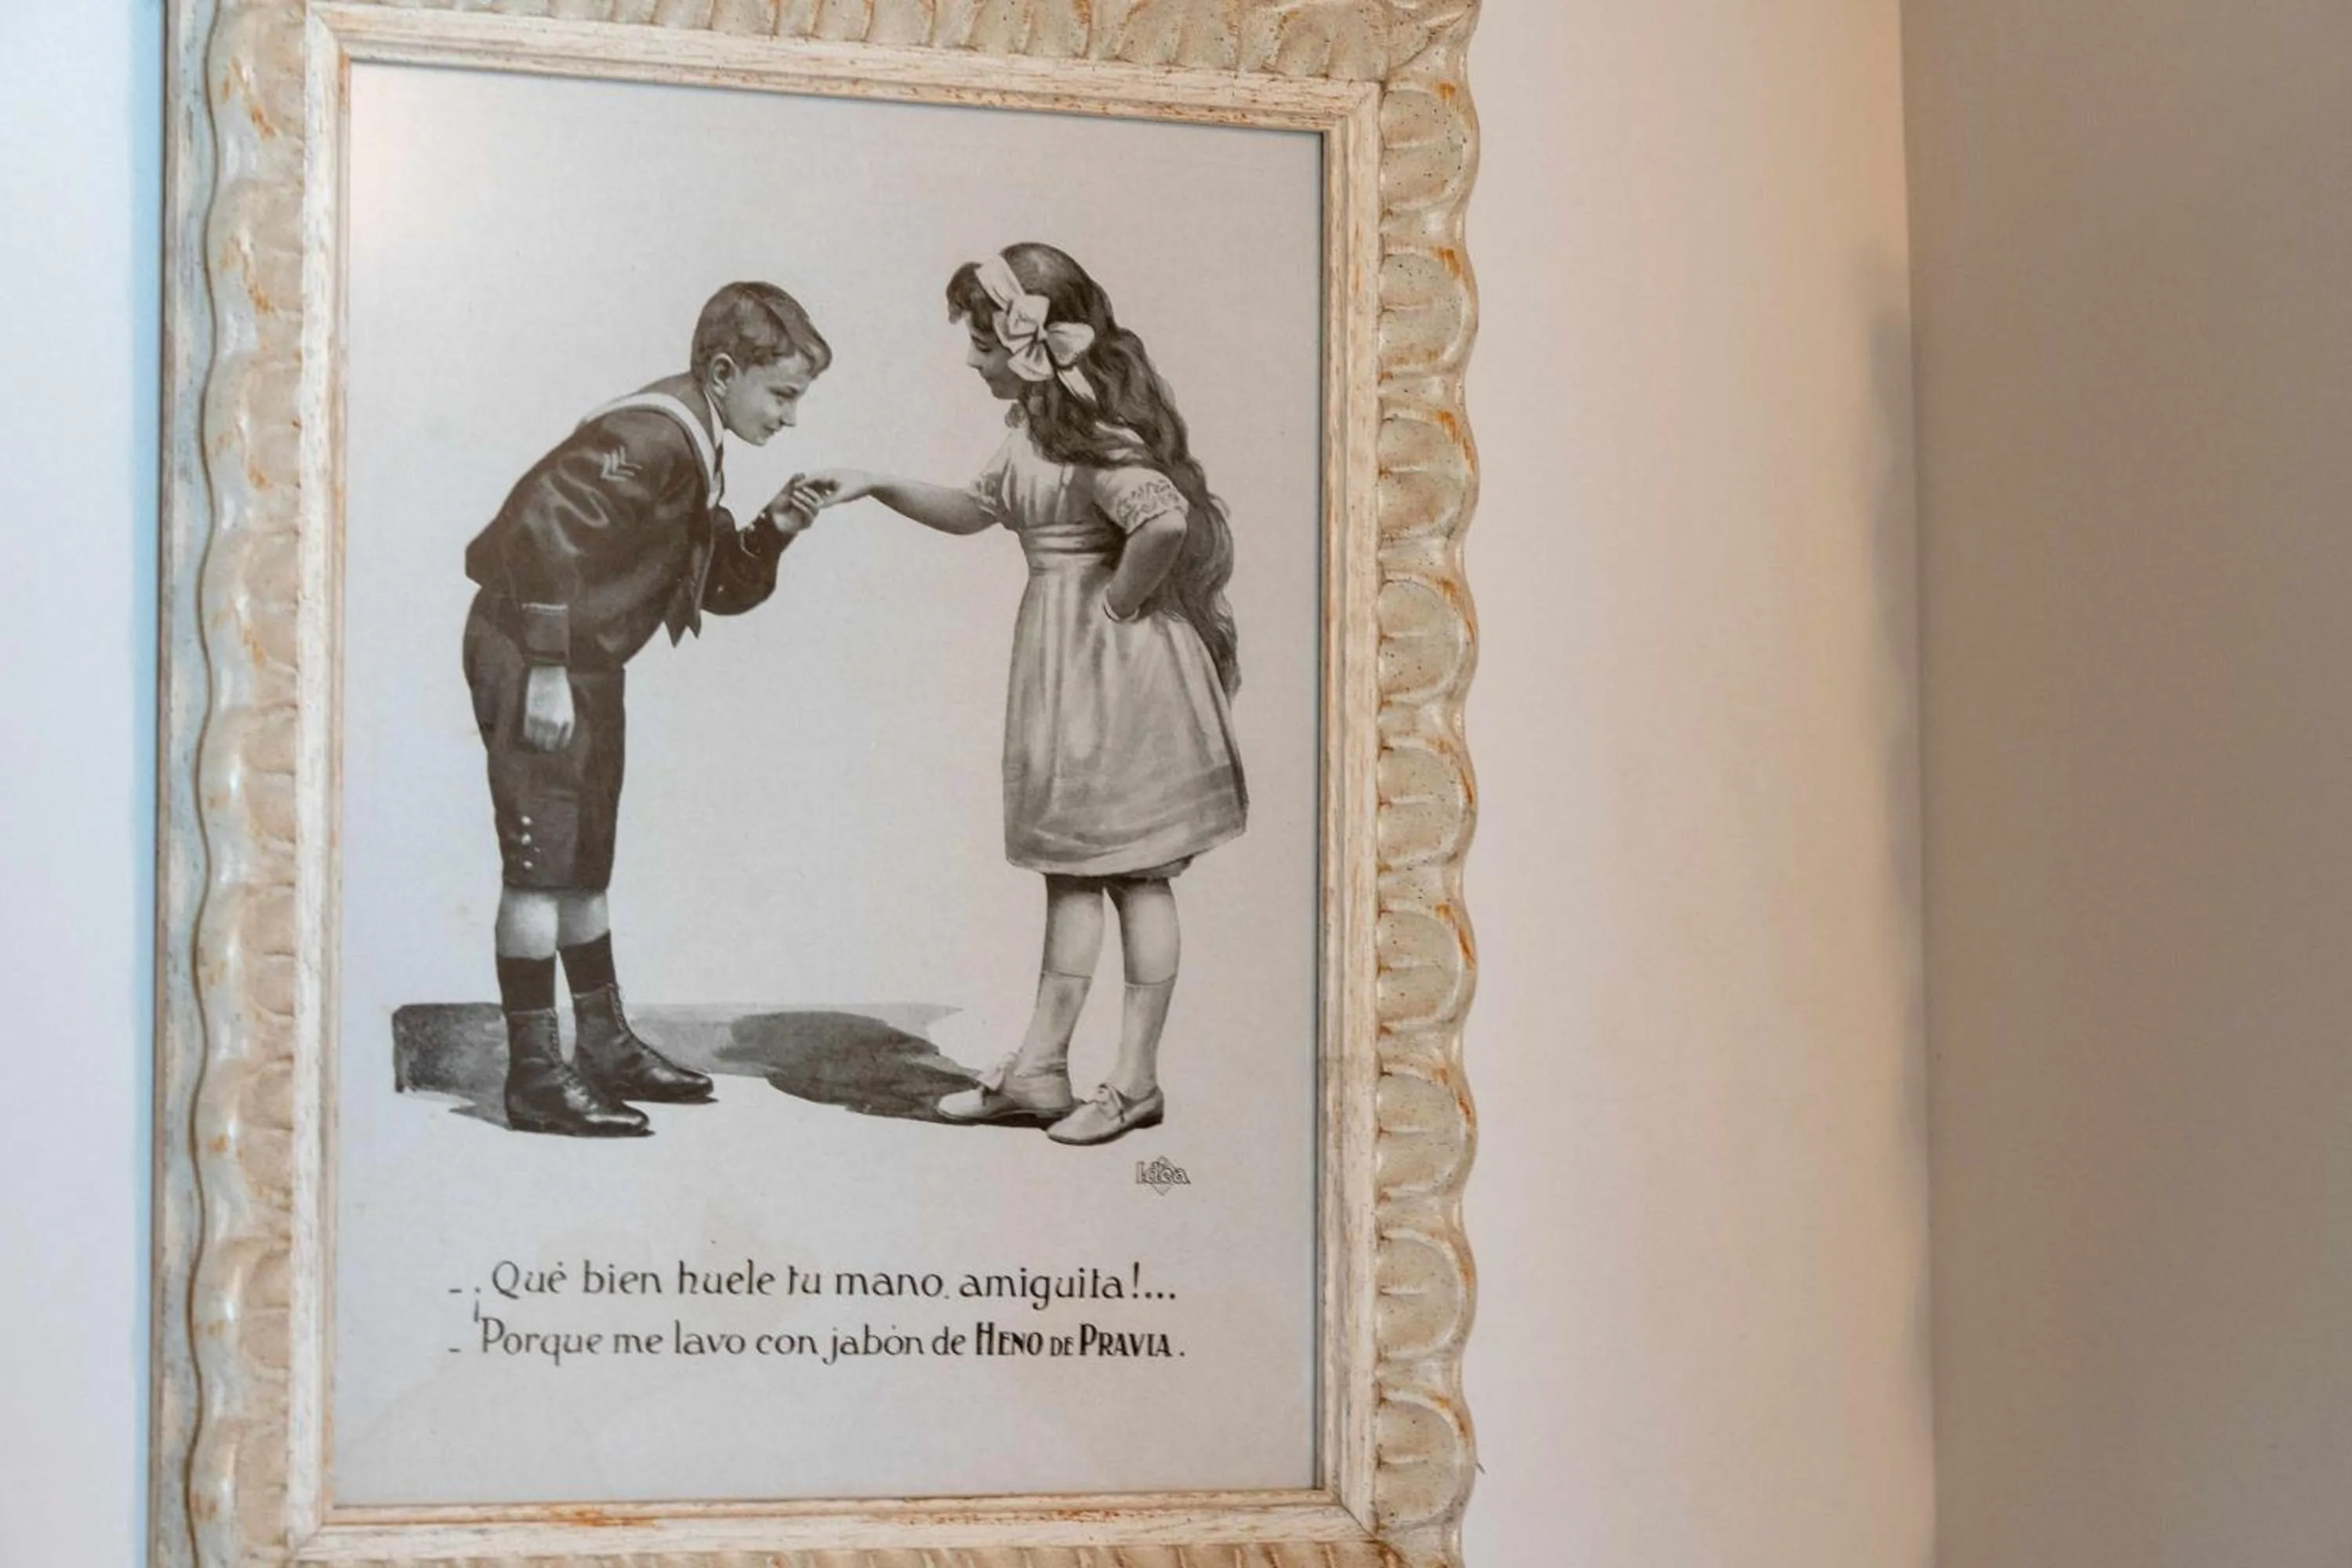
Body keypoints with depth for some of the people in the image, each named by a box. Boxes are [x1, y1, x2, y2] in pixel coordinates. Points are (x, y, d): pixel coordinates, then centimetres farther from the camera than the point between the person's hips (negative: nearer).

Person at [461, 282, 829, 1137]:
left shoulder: (696, 450, 11)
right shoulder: (650, 437, -20)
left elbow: (721, 587, 17)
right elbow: (545, 523, -29)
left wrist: (771, 532, -3)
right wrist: (546, 670, -29)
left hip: (588, 663, 10)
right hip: (528, 656, -10)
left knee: (585, 865, 17)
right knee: (542, 861, -8)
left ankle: (605, 1045, 27)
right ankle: (536, 1076, -4)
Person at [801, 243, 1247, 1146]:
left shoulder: (1090, 434, -20)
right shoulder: (1037, 426, 10)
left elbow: (1165, 520, -35)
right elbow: (978, 510, 23)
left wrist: (1120, 603, -21)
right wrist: (877, 488, 15)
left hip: (1114, 663, -10)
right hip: (1064, 661, 10)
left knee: (1132, 870, 0)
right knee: (1071, 867, 13)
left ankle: (1136, 1081, 9)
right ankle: (1038, 1069, 20)